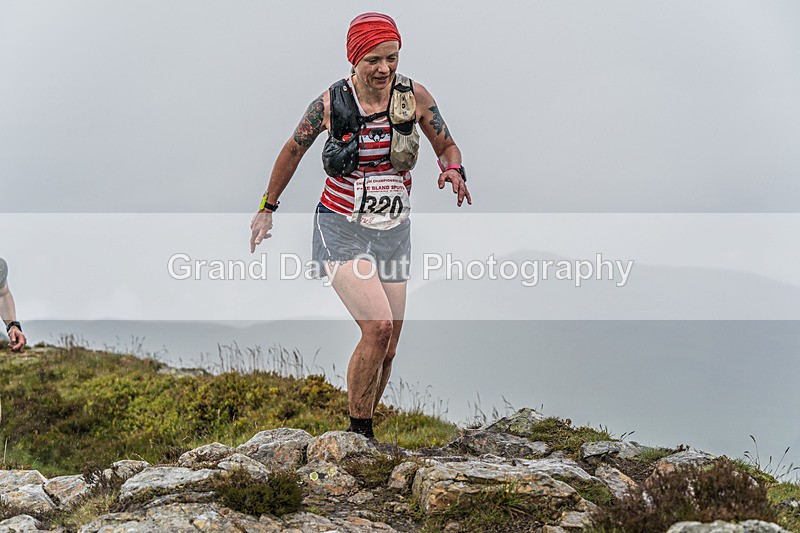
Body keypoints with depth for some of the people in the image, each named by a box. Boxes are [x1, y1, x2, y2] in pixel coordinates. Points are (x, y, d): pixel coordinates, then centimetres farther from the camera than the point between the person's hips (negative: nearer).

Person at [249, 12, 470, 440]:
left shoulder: (414, 96, -5)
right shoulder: (330, 103, -9)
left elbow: (447, 147, 7)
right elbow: (293, 151, 7)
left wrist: (452, 170, -17)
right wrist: (267, 207, 15)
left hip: (393, 233, 4)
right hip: (342, 231, -3)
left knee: (386, 350, 6)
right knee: (378, 326, -23)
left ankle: (362, 430, 26)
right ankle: (357, 434, -9)